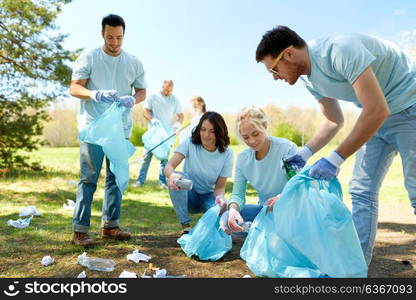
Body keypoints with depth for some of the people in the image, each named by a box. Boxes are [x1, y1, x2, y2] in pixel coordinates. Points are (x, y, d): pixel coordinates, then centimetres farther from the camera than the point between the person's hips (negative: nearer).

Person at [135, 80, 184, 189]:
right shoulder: (153, 97, 2)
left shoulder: (175, 100, 8)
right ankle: (140, 180, 3)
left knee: (164, 157, 3)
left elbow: (181, 115, 10)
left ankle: (163, 181, 8)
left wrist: (178, 123, -12)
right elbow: (145, 111, -1)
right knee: (147, 156, -3)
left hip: (167, 134, 2)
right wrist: (152, 119, -19)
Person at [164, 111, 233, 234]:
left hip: (209, 196, 0)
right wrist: (172, 175, -49)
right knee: (176, 179, -32)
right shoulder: (190, 143, -13)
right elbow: (168, 167, -24)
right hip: (189, 195, 0)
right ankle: (186, 227, -19)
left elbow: (220, 186, -11)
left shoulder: (226, 153, -11)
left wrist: (220, 197, -35)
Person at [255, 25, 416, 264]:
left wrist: (335, 159, -29)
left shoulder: (341, 50, -29)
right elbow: (334, 121, 11)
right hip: (378, 116, 8)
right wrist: (305, 154, -2)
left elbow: (377, 110, -31)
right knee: (362, 192, 3)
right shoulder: (310, 79, -1)